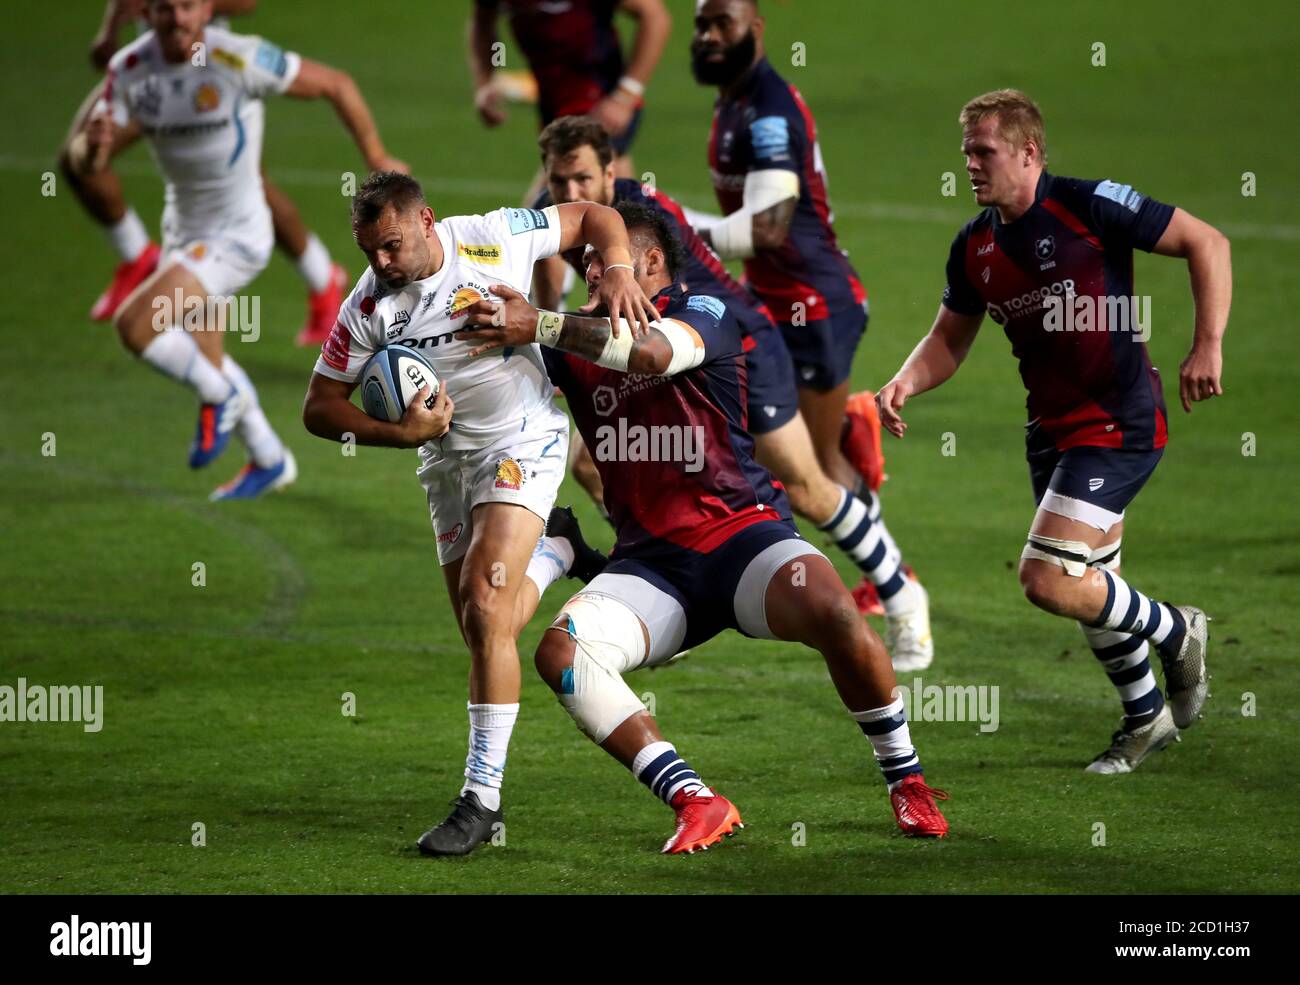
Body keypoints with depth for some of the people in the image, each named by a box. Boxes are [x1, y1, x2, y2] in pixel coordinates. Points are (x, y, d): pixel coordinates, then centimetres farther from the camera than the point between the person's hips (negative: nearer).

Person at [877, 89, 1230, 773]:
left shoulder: (1088, 205, -16)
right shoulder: (974, 248, 5)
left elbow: (1206, 243, -11)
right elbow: (949, 339, 17)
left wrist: (1208, 346, -18)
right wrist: (904, 383, -4)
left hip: (1119, 426, -8)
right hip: (1051, 430, 8)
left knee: (1047, 580, -16)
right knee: (1090, 589, 15)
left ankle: (1175, 632, 9)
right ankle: (1146, 717, 36)